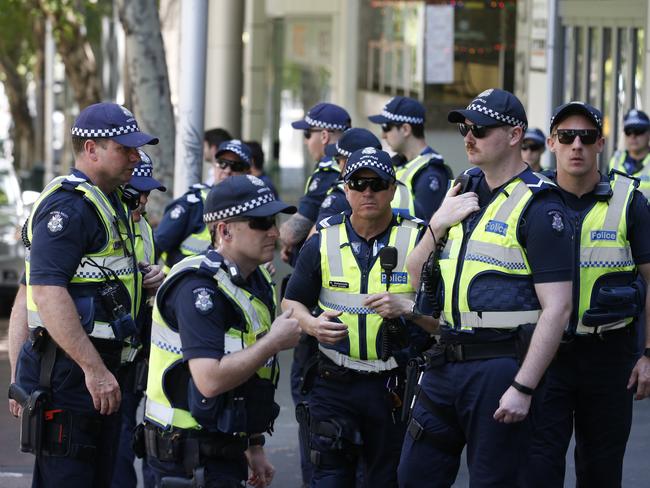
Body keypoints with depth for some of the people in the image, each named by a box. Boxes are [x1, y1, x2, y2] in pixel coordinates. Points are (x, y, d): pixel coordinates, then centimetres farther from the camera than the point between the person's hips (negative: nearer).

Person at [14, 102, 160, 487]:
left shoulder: (111, 203, 17)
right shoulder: (67, 206, -15)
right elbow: (47, 292, -25)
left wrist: (143, 279, 10)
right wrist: (93, 368, -28)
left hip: (100, 369, 10)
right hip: (68, 377, -10)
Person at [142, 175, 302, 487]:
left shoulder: (256, 282, 12)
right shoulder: (199, 287, -19)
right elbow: (210, 380, -29)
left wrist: (254, 447, 20)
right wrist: (274, 342, -19)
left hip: (226, 448, 9)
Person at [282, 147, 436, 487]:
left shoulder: (418, 240, 0)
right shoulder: (322, 242, 6)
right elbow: (291, 303, 12)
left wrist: (407, 308, -20)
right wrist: (313, 325, -9)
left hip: (394, 386, -1)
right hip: (335, 384, 1)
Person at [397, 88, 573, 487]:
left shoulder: (537, 206, -10)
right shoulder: (463, 191, 14)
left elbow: (557, 307, -15)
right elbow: (417, 275, 18)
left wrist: (523, 388, -20)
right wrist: (438, 224, -1)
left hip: (501, 364, -8)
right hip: (447, 360, 8)